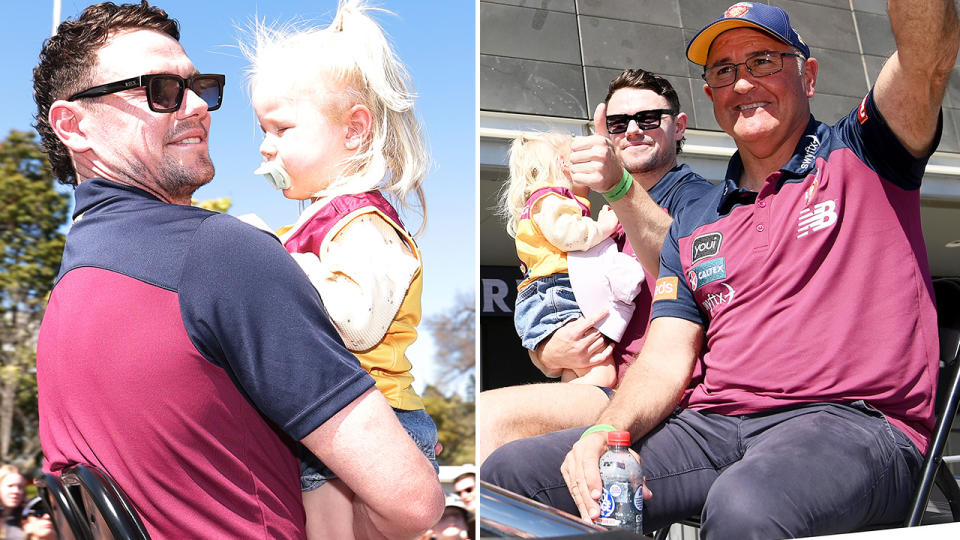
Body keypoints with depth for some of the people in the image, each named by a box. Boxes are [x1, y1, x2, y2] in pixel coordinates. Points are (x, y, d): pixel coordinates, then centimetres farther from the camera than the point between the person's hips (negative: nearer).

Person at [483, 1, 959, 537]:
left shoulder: (860, 159, 9)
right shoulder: (693, 226, 20)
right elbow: (668, 359, 10)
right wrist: (607, 431, -9)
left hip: (851, 421, -4)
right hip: (713, 426, 5)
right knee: (512, 472, -10)